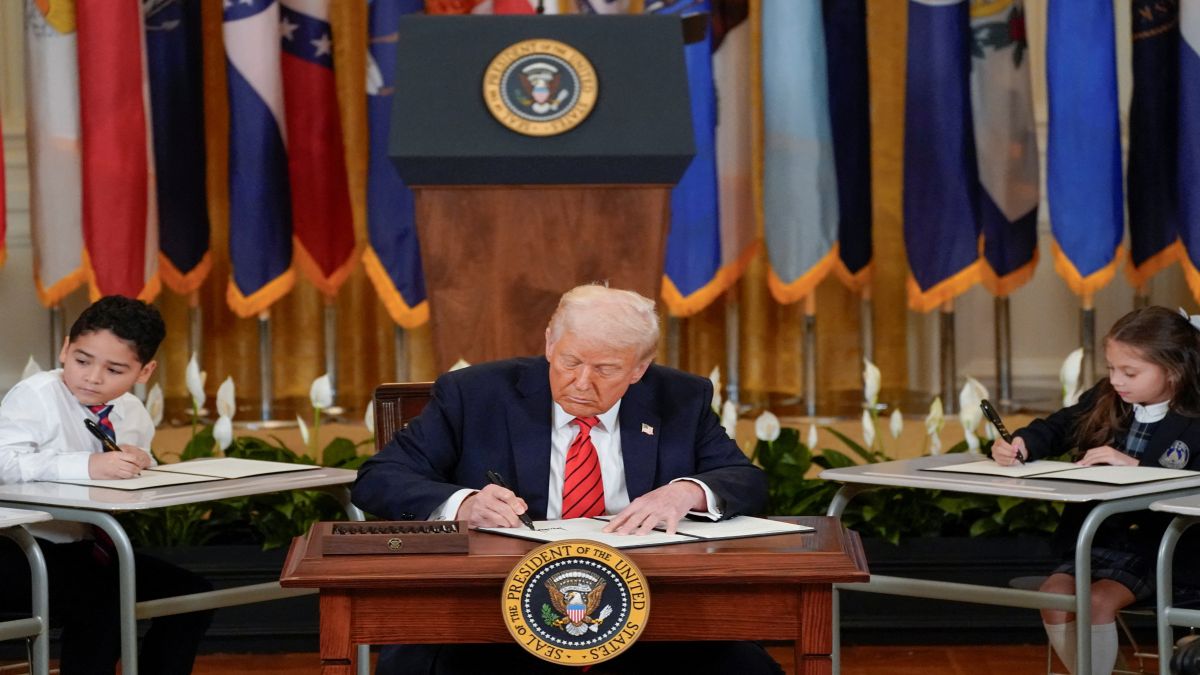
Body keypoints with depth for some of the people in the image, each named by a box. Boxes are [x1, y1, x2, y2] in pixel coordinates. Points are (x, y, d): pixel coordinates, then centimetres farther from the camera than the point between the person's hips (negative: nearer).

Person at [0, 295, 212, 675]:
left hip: (92, 549, 8)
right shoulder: (35, 396, -16)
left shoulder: (132, 414, 7)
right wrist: (87, 466, -41)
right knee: (100, 609, -31)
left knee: (191, 594, 3)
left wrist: (140, 466, -8)